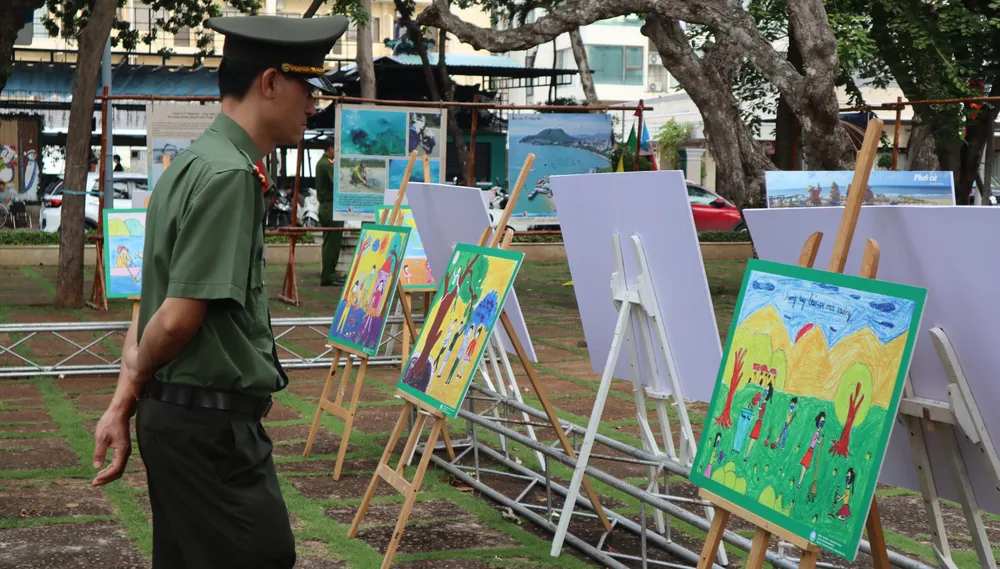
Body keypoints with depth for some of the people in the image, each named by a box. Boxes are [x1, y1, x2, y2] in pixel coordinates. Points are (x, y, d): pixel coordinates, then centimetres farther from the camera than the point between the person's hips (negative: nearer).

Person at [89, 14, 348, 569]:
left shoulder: (191, 164, 14)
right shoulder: (229, 175, -17)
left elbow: (154, 306, 12)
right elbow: (179, 317, -20)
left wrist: (124, 401, 8)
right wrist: (136, 388, -2)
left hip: (175, 415, 9)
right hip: (212, 423, -9)